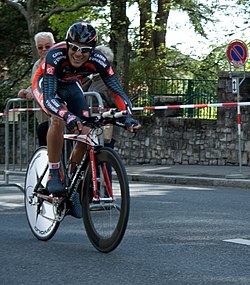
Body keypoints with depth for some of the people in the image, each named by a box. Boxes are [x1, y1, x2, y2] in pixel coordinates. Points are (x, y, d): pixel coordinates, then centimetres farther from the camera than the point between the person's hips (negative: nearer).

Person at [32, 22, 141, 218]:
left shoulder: (98, 60, -31)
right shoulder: (56, 56, -40)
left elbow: (117, 91, -32)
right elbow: (49, 98, -48)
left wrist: (128, 115, -50)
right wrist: (69, 116, -66)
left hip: (71, 86, 4)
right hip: (45, 84, -4)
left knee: (87, 134, -13)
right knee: (59, 119, -34)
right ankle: (54, 175, -21)